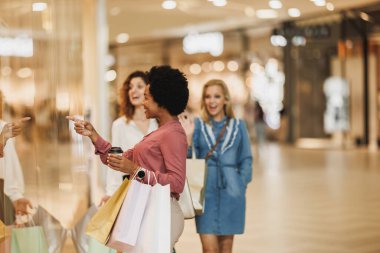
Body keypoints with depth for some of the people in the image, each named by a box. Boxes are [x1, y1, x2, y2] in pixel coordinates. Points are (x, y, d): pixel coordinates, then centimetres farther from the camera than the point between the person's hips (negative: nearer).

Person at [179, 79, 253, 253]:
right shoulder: (197, 125, 3)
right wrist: (187, 137, -15)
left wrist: (241, 185, 1)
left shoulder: (238, 126, 7)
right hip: (206, 193, -1)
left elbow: (246, 160, 11)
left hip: (230, 193, 1)